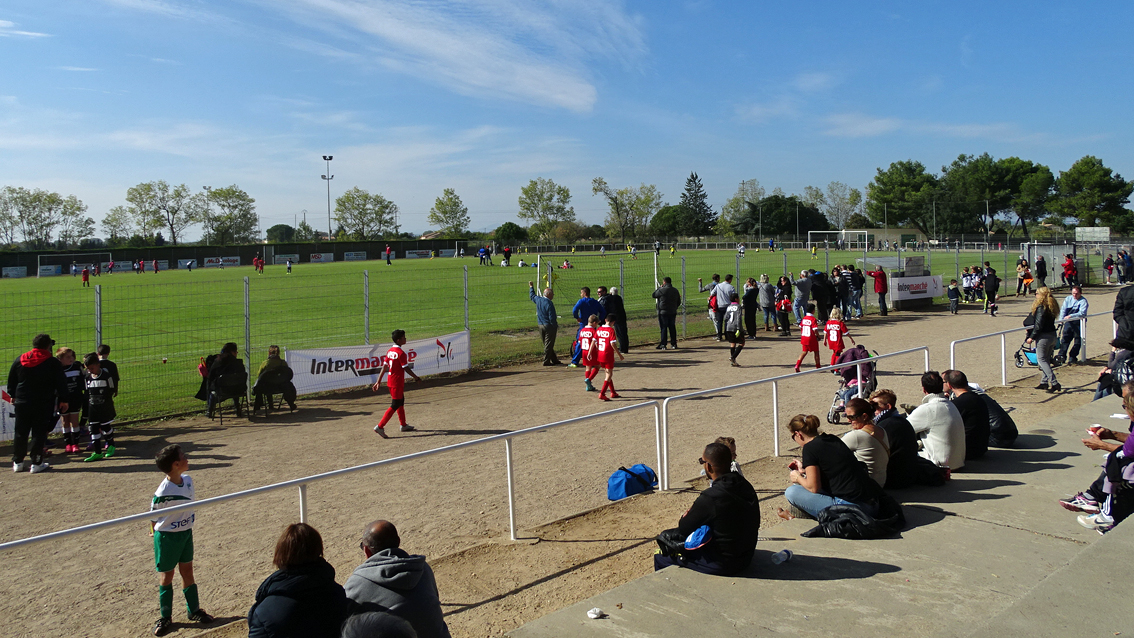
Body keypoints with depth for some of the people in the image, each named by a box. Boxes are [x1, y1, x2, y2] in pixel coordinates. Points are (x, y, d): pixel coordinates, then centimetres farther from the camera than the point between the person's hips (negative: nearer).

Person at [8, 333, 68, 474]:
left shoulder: (19, 360, 5)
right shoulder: (53, 362, -7)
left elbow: (11, 380, 14)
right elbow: (61, 383, -6)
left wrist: (13, 395, 25)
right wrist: (63, 400, 2)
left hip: (22, 403, 4)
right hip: (44, 404, -4)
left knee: (20, 433, 13)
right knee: (39, 433, 0)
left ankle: (17, 462, 20)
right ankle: (36, 464, 1)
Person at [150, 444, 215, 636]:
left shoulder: (188, 480, -8)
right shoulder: (163, 492, -27)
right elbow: (153, 515, -13)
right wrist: (157, 533, 1)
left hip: (186, 533, 6)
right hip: (167, 537, -6)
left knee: (187, 571, 17)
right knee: (167, 576, 10)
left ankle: (194, 610, 31)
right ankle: (165, 617, 25)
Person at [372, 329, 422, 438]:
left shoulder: (389, 351, 6)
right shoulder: (401, 353, -18)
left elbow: (384, 367, 7)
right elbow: (406, 368, -16)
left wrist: (379, 381, 8)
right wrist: (416, 378, -4)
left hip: (390, 381, 9)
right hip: (397, 383, -9)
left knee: (401, 401, 21)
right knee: (395, 405, -4)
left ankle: (403, 425, 33)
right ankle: (380, 427, -8)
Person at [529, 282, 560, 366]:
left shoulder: (538, 299, 4)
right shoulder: (549, 303, -18)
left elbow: (532, 296, 28)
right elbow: (552, 317, -19)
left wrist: (531, 287, 43)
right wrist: (556, 326, -8)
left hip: (540, 325, 8)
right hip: (549, 326, -8)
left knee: (547, 344, 15)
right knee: (549, 344, -1)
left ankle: (554, 359, 25)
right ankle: (546, 361, 1)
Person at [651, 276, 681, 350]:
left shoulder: (662, 290, -13)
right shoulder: (675, 290, 9)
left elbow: (654, 295, 3)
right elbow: (679, 302, 16)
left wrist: (659, 287, 12)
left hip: (663, 312, -5)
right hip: (673, 313, 5)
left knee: (663, 328, -1)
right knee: (672, 328, 11)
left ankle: (663, 344, -3)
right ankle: (674, 343, 14)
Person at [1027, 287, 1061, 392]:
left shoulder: (1041, 307, -17)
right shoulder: (1051, 306, 9)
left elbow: (1039, 325, -20)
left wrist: (1032, 337, -13)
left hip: (1043, 337, -9)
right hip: (1053, 335, 9)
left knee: (1041, 360, -4)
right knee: (1046, 360, 17)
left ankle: (1054, 383, -11)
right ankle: (1044, 382, 23)